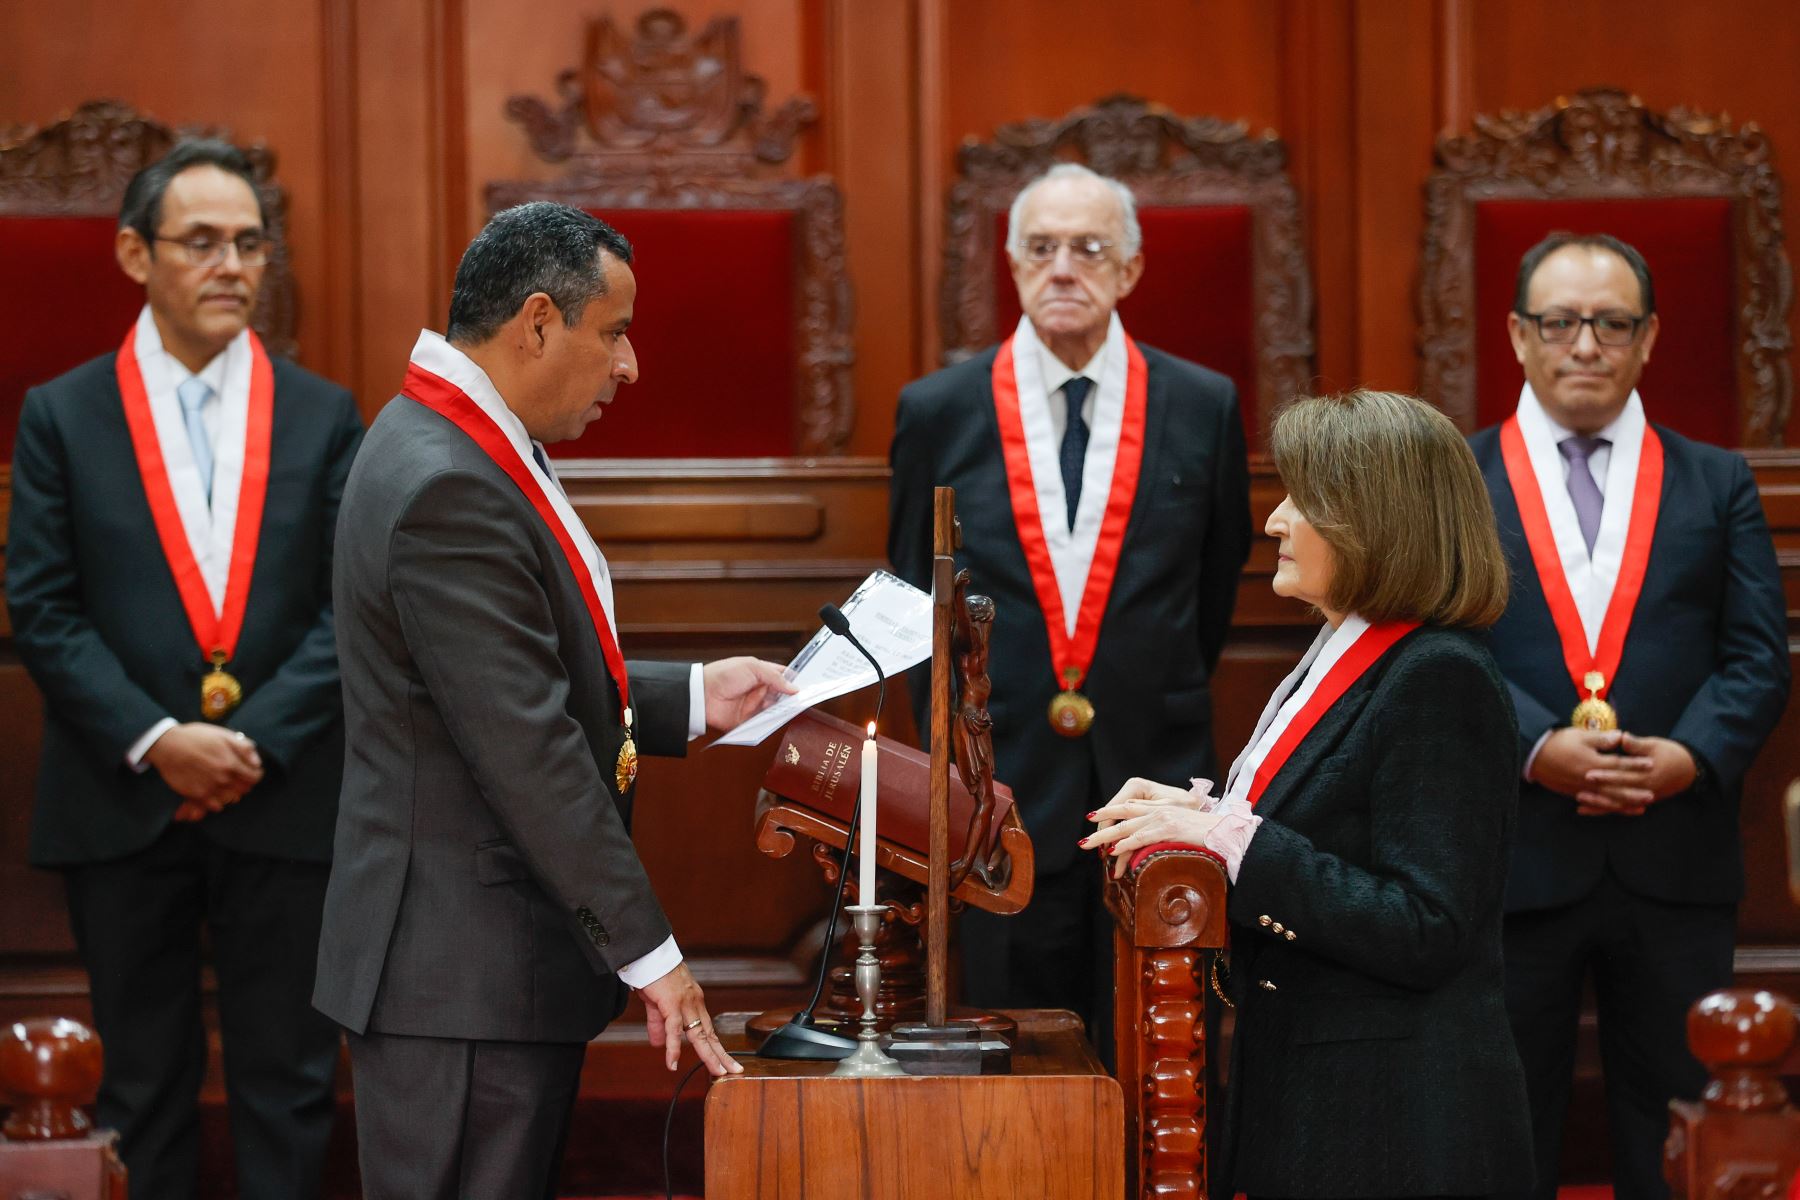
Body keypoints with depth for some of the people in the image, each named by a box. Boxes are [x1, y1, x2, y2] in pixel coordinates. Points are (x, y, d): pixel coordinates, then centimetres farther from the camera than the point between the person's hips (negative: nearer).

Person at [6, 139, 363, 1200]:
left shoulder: (325, 417, 6)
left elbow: (351, 607, 1)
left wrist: (258, 739, -12)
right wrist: (155, 741, -13)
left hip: (283, 800, 1)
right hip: (122, 804, -1)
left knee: (289, 1082, 4)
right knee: (146, 1083, 8)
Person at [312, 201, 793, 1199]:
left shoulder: (461, 449, 14)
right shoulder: (446, 492, -20)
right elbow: (528, 753, -22)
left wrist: (692, 699, 15)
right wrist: (648, 953, -19)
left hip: (496, 965, 11)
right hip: (462, 974, -11)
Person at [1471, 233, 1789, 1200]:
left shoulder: (1718, 485, 10)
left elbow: (1757, 658, 3)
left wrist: (1693, 756, -15)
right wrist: (1537, 748, -19)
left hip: (1678, 866, 1)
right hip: (1514, 862, -1)